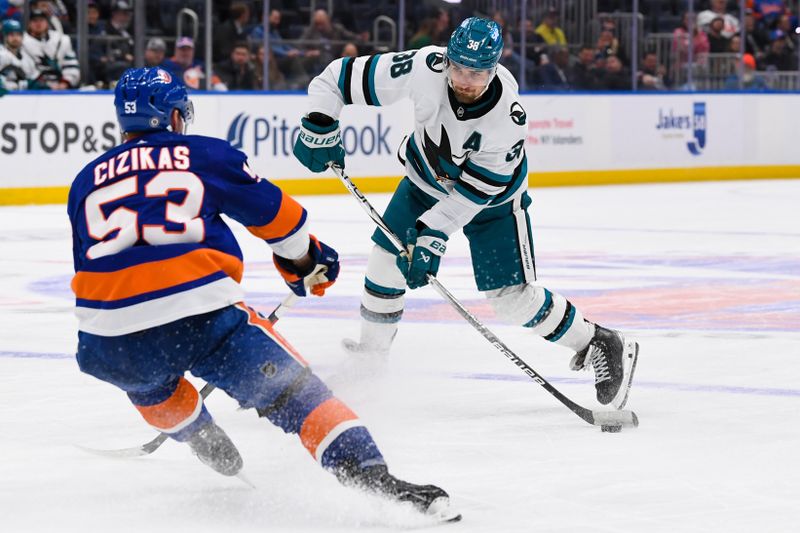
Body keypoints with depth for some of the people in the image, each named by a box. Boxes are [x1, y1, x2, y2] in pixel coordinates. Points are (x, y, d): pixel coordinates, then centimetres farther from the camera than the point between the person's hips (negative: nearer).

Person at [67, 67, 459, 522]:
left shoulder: (86, 181, 24)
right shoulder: (205, 154, 14)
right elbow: (275, 214, 17)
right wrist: (309, 262, 37)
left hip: (109, 341, 3)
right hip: (202, 318, -3)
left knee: (145, 374, 39)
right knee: (294, 394, 0)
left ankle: (209, 447, 45)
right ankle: (372, 476, -17)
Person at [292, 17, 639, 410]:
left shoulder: (508, 118, -35)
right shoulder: (424, 69, -32)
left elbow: (473, 190, -29)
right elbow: (342, 77, -23)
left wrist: (433, 234, -34)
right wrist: (319, 126, -31)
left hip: (492, 192, -3)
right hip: (427, 179, 4)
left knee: (513, 298, -9)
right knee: (387, 259, -2)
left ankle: (599, 347, 6)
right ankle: (371, 350, 20)